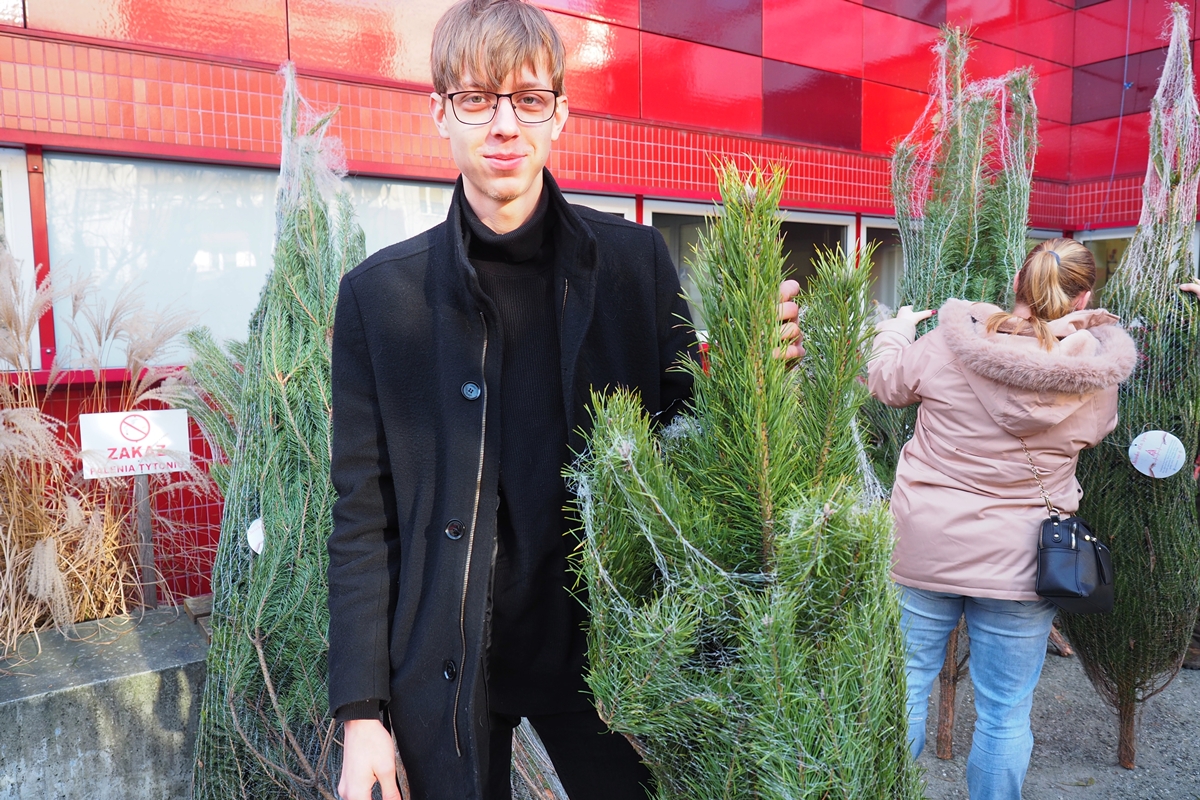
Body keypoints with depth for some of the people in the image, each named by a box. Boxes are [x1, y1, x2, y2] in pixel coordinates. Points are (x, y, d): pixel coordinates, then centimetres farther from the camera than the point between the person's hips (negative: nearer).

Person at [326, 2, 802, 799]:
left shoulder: (636, 262, -3)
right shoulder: (380, 293, -4)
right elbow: (364, 519, -2)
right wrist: (362, 716, -4)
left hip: (603, 644, 1)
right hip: (446, 667, 0)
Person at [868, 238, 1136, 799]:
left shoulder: (948, 343, -11)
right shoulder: (1095, 380, -7)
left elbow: (885, 383, 4)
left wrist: (897, 329, 24)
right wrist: (1081, 329, 26)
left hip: (925, 549, 1)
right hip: (1019, 563, 0)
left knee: (908, 684, 15)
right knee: (1005, 712, 14)